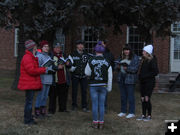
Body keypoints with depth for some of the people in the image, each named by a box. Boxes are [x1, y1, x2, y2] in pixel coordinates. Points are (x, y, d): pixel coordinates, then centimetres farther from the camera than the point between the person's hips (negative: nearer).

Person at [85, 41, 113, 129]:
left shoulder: (91, 61, -6)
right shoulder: (107, 62, -2)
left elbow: (87, 73, 1)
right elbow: (110, 76, 1)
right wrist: (109, 87, 8)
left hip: (93, 85, -1)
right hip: (103, 86, 1)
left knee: (94, 104, 5)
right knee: (102, 104, 7)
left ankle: (95, 122, 9)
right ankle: (101, 123, 11)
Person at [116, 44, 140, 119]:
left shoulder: (135, 58, -6)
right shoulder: (121, 57, 12)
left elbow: (135, 69, -14)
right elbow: (117, 67, 14)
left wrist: (127, 68, -27)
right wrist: (118, 67, -9)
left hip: (130, 79, -6)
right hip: (121, 78, 6)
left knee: (130, 96, -2)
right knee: (123, 96, 12)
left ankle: (132, 113, 7)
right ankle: (123, 111, 22)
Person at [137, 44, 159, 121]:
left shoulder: (152, 61, -11)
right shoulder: (143, 60, 12)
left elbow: (156, 72, -15)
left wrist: (145, 76, -16)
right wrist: (140, 76, 5)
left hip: (149, 82, -7)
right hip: (142, 82, 8)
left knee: (147, 99, -6)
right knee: (142, 99, 9)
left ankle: (149, 116, 8)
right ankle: (143, 115, 19)